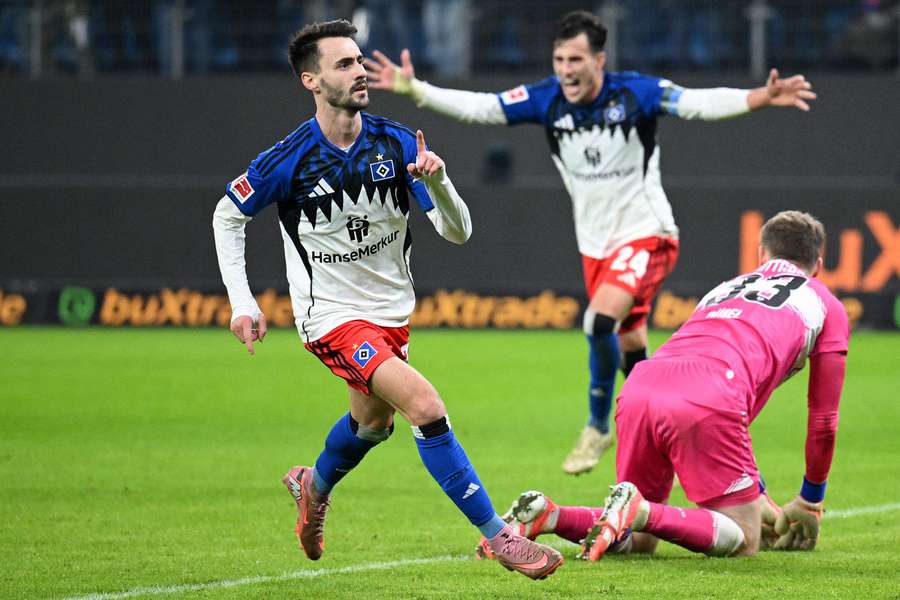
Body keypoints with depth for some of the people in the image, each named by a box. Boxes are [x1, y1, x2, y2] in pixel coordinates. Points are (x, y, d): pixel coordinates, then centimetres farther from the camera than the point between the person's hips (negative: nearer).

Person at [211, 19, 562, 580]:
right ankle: (498, 535, -19)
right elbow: (227, 216, -1)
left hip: (392, 311, 6)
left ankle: (313, 486, 59)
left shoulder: (398, 144, -10)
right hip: (332, 317, -6)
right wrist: (242, 304, -8)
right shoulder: (289, 159, -18)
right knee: (426, 406, -23)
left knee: (373, 422, 26)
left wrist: (437, 180, -30)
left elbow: (458, 231, -10)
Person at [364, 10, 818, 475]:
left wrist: (762, 98, -42)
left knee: (600, 320, -26)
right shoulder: (546, 99, -6)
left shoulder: (634, 93, -17)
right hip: (595, 244, 6)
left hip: (645, 234, -6)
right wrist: (413, 89, -15)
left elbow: (701, 104, -27)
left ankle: (598, 427, -8)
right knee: (629, 347, 13)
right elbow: (475, 107, -6)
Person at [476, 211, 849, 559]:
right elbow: (824, 420, 25)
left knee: (638, 540, 19)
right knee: (744, 541, 3)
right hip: (709, 399, -6)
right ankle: (639, 511, -21)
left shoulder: (725, 288, 39)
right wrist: (810, 503, 38)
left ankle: (544, 515, -6)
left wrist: (757, 497, 50)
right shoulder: (827, 305, 24)